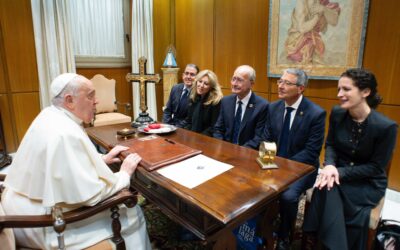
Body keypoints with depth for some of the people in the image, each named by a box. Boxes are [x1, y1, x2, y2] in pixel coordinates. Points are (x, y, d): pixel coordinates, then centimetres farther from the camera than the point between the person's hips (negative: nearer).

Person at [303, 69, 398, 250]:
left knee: (329, 192, -27)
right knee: (325, 189, -28)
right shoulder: (337, 113, -7)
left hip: (368, 182, -3)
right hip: (339, 172, 3)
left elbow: (376, 167, -13)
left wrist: (340, 172, -21)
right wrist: (330, 165, -17)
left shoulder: (386, 126, -18)